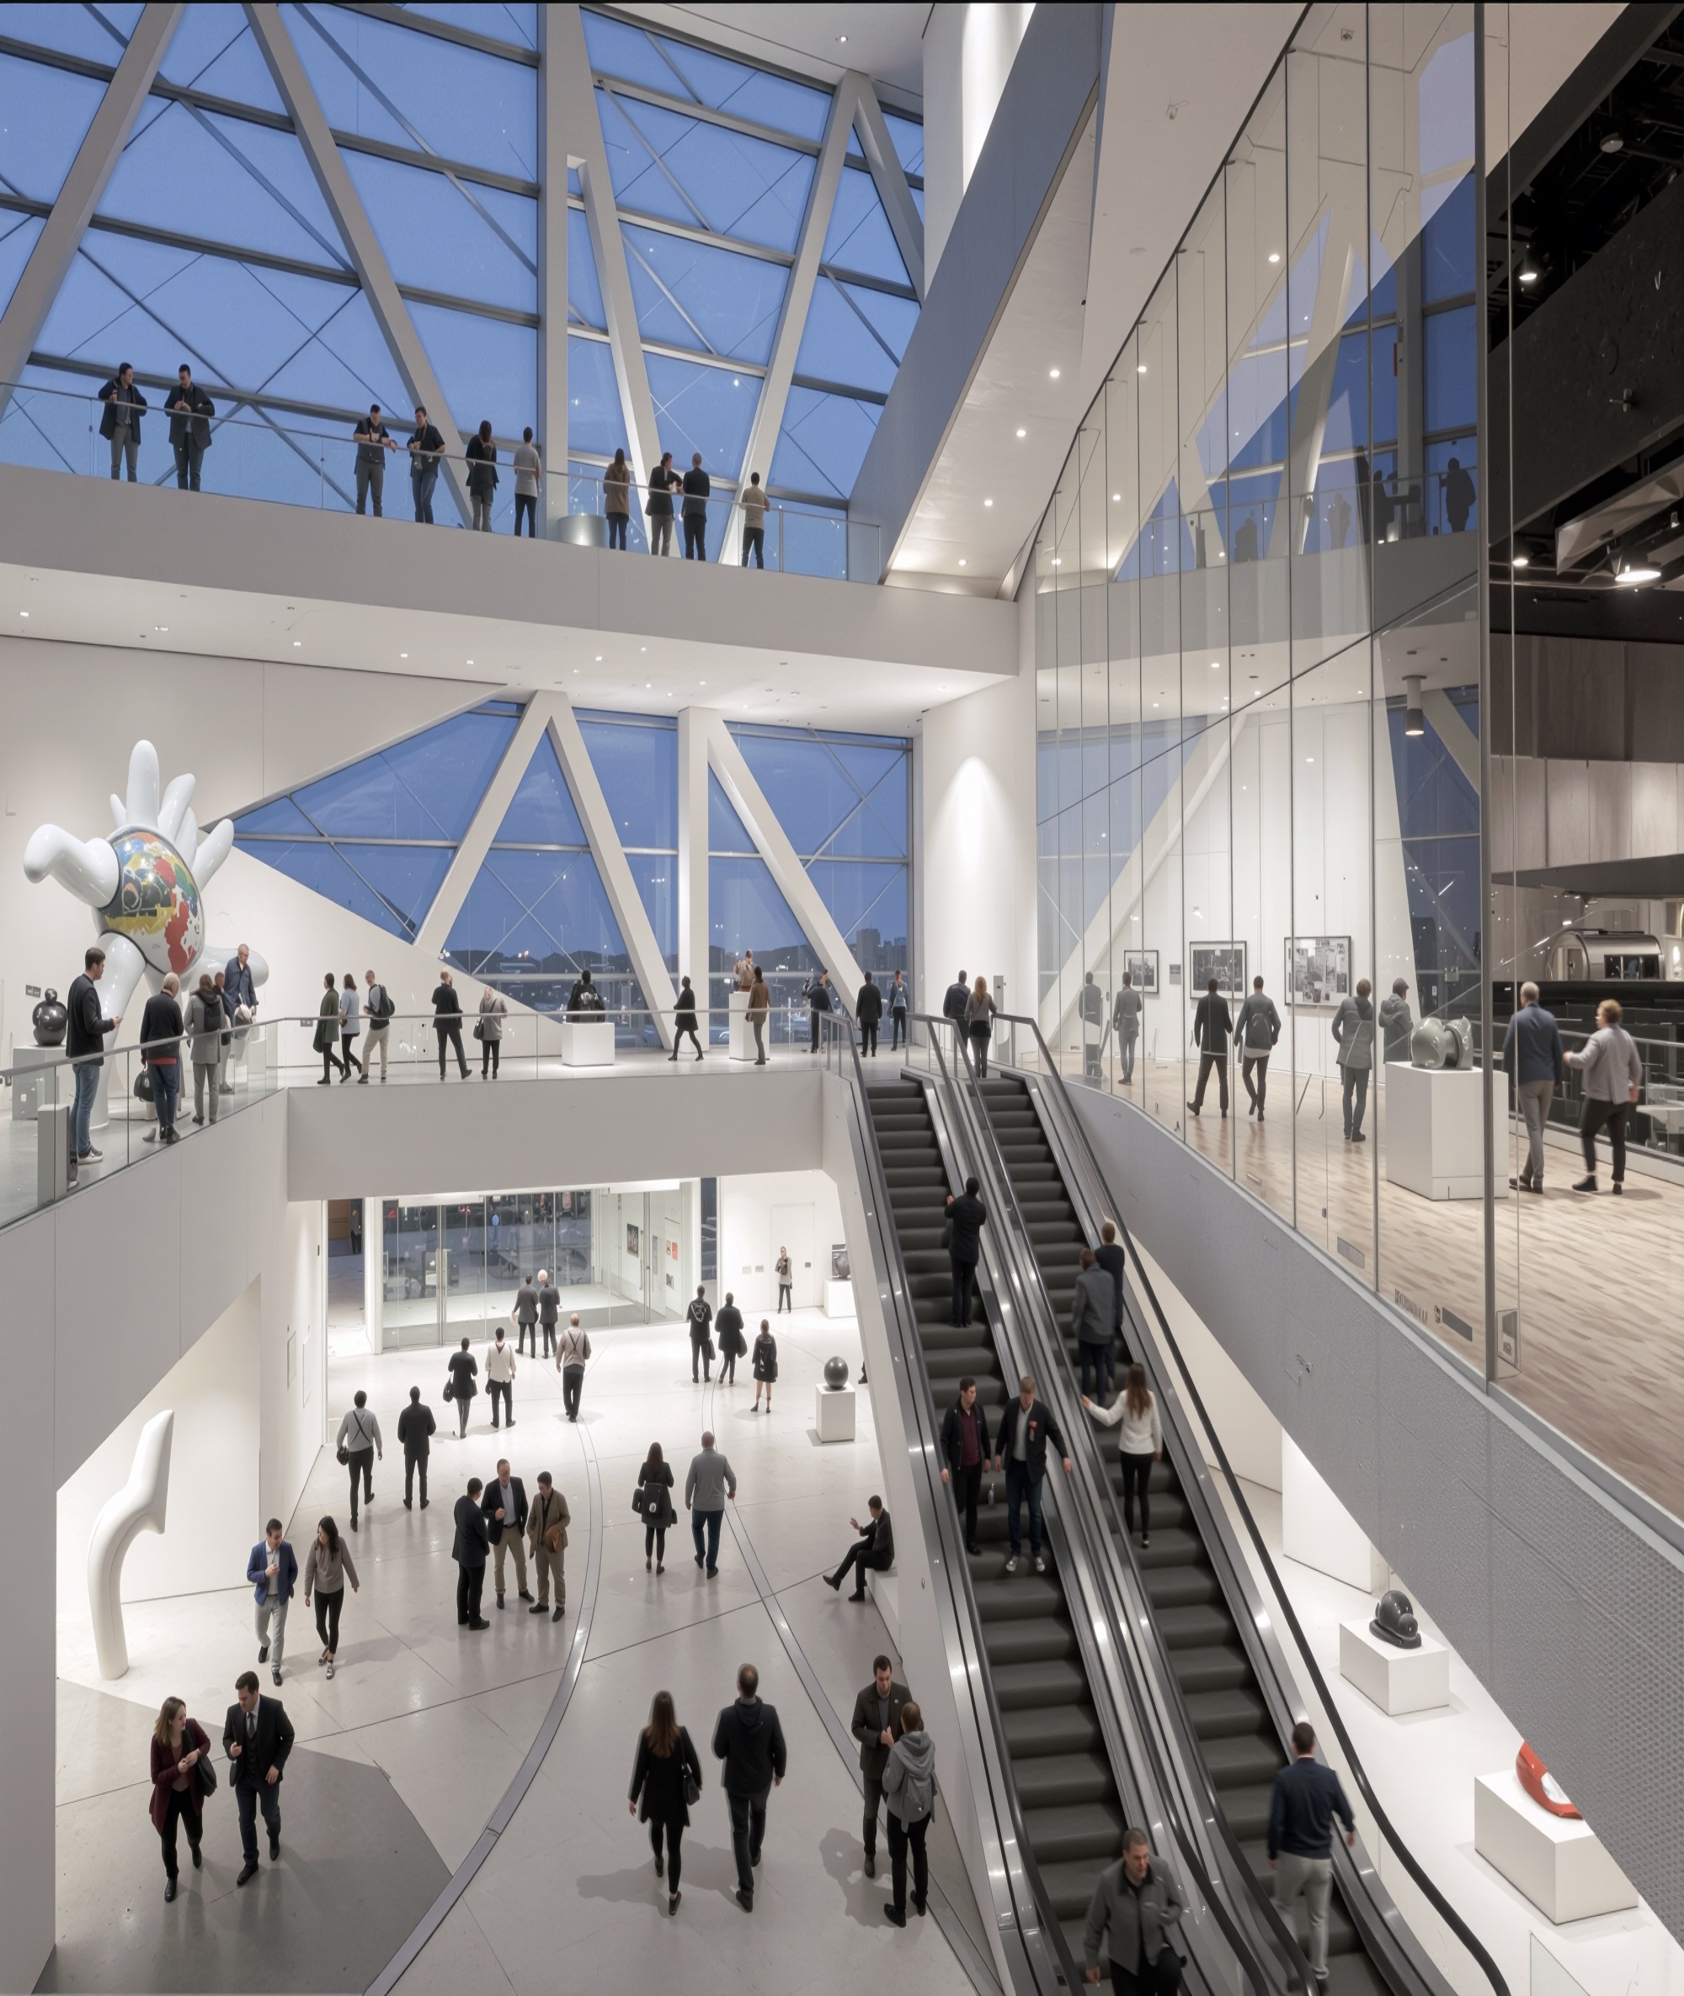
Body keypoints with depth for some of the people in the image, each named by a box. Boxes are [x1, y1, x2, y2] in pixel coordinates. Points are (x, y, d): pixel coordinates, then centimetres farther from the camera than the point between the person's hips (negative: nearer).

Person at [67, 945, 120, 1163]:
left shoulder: (76, 984, 10)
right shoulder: (88, 990, -20)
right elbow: (92, 1025, -24)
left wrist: (104, 1022, 11)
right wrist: (112, 1023, -8)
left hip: (78, 1051, 10)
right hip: (88, 1054, -10)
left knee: (79, 1102, 16)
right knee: (86, 1104, -3)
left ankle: (75, 1145, 21)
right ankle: (83, 1152, 2)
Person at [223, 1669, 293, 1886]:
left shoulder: (274, 1708, -26)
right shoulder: (233, 1711, -17)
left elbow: (288, 1736, -12)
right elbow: (227, 1737, 0)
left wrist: (277, 1765, -17)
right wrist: (231, 1750, -23)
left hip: (268, 1774, -2)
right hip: (243, 1776, 2)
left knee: (270, 1815, 18)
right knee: (246, 1820, 14)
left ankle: (274, 1839, 52)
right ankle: (250, 1863, 36)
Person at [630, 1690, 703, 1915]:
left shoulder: (646, 1735, -21)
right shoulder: (681, 1734, -23)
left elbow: (640, 1768, -12)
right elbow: (694, 1763, -12)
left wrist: (633, 1797, 1)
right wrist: (697, 1785, 7)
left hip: (654, 1795, 2)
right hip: (676, 1797, -2)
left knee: (655, 1828, 34)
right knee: (674, 1847, 12)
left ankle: (659, 1864, 58)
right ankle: (672, 1897, 20)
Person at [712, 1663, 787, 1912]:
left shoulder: (727, 1715, -30)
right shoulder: (770, 1713, -26)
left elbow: (719, 1752, -15)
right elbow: (780, 1749, -13)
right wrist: (780, 1772, 6)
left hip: (736, 1782, -2)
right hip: (762, 1780, 2)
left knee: (740, 1831, 15)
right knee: (759, 1814, 32)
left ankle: (747, 1892, 19)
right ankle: (754, 1854, 56)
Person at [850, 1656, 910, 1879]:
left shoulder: (903, 1693, -16)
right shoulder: (864, 1697, -20)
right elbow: (856, 1728, -12)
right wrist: (879, 1737, -26)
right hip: (872, 1765, -1)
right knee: (871, 1813, 14)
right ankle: (870, 1855, 37)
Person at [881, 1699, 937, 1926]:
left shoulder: (898, 1750, -30)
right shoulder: (929, 1744, -12)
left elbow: (890, 1785, -23)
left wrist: (887, 1766, -5)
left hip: (901, 1811, -5)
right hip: (924, 1807, 5)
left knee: (899, 1858, 13)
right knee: (919, 1851, 25)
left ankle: (899, 1911, 26)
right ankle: (921, 1900, 41)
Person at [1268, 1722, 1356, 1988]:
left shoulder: (1284, 1777, -17)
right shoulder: (1329, 1776, -10)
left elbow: (1276, 1821, -18)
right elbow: (1344, 1811, 4)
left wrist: (1273, 1853, -2)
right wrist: (1350, 1830, 29)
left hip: (1292, 1856, -2)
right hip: (1322, 1858, 2)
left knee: (1284, 1907, 20)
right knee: (1318, 1918, 18)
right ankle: (1319, 1973, 24)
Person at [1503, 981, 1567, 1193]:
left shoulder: (1518, 1018, -6)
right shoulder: (1550, 1018, 7)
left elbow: (1508, 1049, -8)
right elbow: (1558, 1050, 9)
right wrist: (1559, 1078, 16)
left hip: (1527, 1078, -5)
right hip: (1547, 1078, 5)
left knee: (1533, 1128, -5)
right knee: (1538, 1128, 12)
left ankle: (1537, 1180, -8)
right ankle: (1527, 1175, 20)